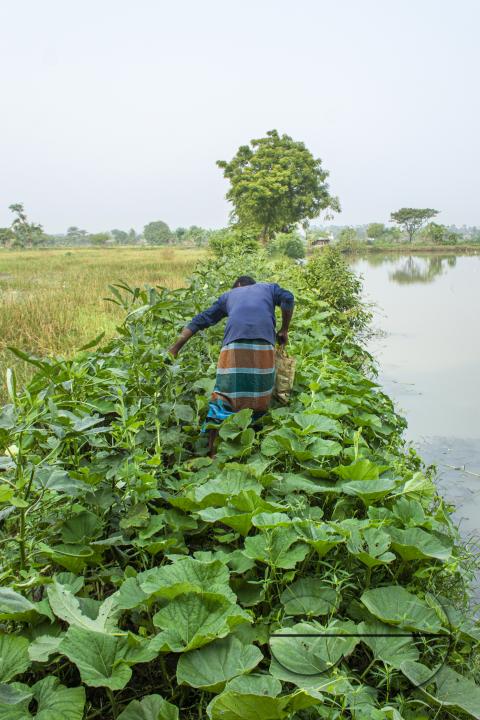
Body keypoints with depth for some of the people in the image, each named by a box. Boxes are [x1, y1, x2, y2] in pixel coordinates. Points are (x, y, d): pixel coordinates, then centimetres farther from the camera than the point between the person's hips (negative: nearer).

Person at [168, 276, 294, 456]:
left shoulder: (228, 295, 33)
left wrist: (176, 347, 29)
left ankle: (212, 451, -9)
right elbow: (287, 299, 10)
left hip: (234, 345, 0)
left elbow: (201, 320, 28)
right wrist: (284, 330, 20)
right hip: (263, 343, 0)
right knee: (259, 396, 6)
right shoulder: (269, 287, 32)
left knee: (225, 395, -2)